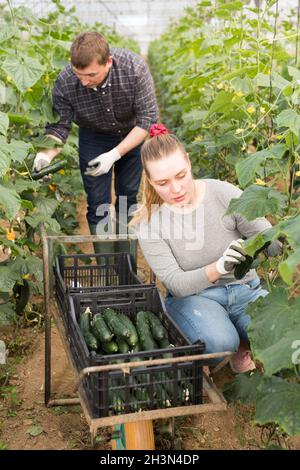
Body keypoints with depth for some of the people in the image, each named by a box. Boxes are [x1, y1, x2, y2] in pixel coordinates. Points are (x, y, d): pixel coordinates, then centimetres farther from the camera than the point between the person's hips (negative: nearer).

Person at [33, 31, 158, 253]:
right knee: (98, 203, -2)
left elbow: (147, 118, -26)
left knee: (128, 196, 9)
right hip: (94, 136, 0)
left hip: (133, 134, 0)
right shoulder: (64, 83, -30)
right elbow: (59, 125, -17)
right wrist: (47, 154, -38)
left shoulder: (135, 68, -33)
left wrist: (114, 155, -33)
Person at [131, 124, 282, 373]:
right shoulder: (149, 222, -12)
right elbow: (176, 284, -16)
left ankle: (242, 346, 7)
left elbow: (274, 243, -8)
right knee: (218, 342, -34)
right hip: (193, 296, -1)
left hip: (245, 288, 2)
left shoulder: (224, 193, -12)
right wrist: (218, 268, -36)